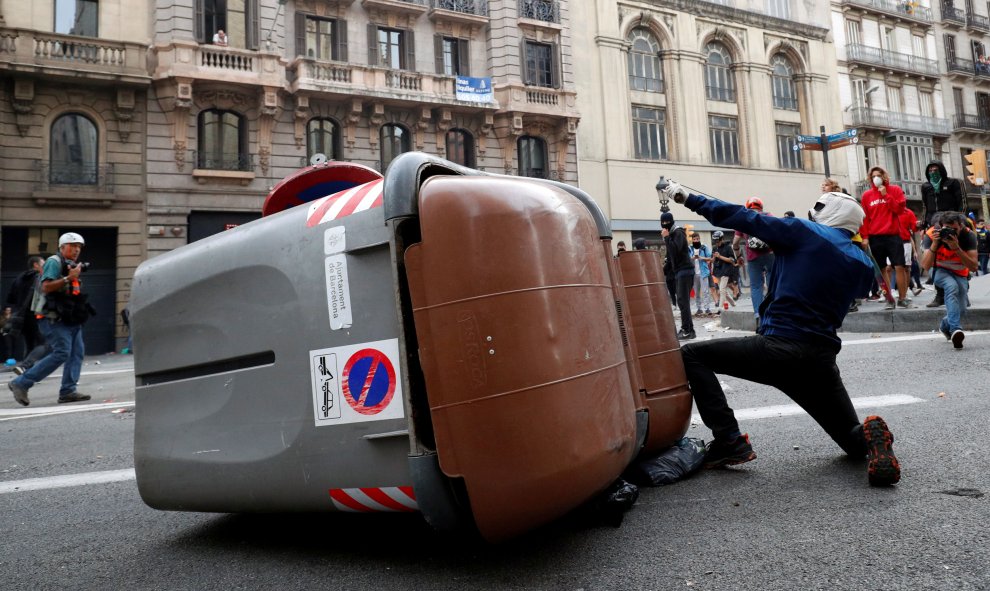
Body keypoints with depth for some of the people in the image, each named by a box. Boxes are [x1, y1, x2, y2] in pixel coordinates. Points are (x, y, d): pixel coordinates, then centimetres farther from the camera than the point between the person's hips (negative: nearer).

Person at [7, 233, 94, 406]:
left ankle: (68, 391, 1)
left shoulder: (71, 265, 20)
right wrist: (69, 278, -24)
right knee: (61, 353, -15)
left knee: (77, 352, 0)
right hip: (53, 319, -9)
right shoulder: (54, 262, -6)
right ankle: (21, 383, -5)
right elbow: (46, 286, -20)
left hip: (69, 319, 9)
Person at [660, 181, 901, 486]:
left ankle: (729, 442, -8)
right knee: (853, 437, 27)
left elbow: (742, 218, 1)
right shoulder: (863, 265, 15)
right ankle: (871, 437, -11)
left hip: (779, 348, -6)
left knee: (692, 355, 3)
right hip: (822, 360, 6)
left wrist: (688, 198, 9)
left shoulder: (805, 232, 1)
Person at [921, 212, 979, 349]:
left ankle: (945, 325, 28)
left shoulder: (968, 235, -23)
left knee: (961, 310, -8)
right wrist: (934, 244, -40)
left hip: (960, 273, 2)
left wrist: (957, 248, -41)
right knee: (952, 286, -36)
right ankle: (955, 329, -42)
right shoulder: (932, 234, -24)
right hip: (939, 270, -2)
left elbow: (973, 267, -29)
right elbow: (925, 266, -29)